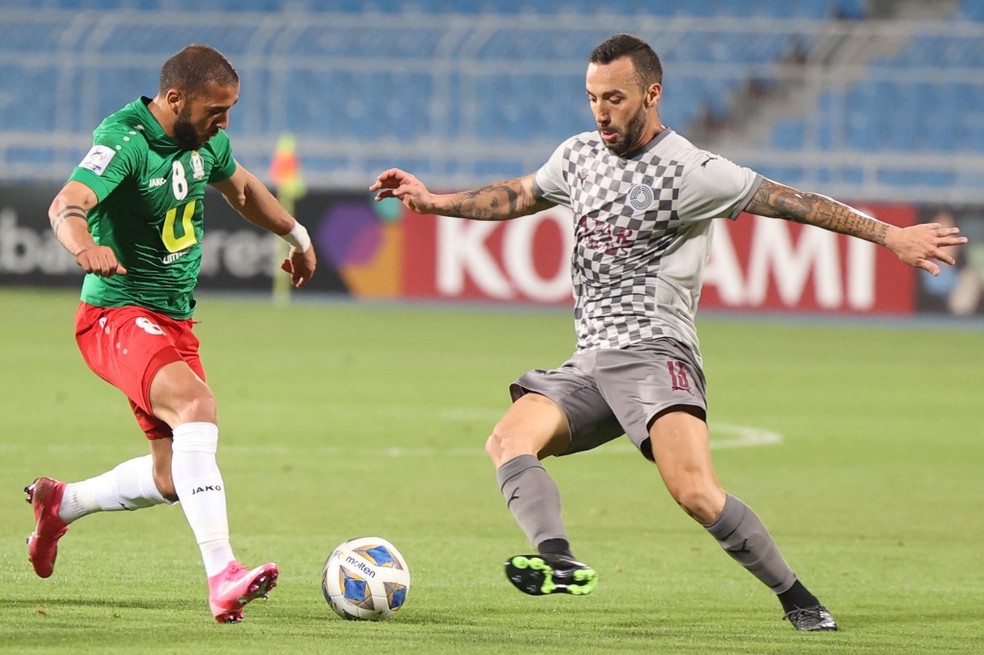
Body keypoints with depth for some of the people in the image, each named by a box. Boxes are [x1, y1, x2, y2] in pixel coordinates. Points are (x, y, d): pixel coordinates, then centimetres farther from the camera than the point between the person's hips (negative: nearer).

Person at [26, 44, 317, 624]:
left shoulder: (207, 140, 4)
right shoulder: (125, 140, -20)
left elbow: (242, 187, 27)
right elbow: (67, 204, -38)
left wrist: (298, 236, 37)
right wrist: (83, 242, -59)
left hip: (175, 320, 9)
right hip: (117, 314, -9)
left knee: (175, 478, 8)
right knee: (196, 402, -34)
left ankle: (61, 504, 35)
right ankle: (223, 576, -41)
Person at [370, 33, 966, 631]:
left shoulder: (688, 172, -6)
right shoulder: (579, 156, 16)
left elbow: (789, 201, -7)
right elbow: (516, 197, 34)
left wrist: (891, 236, -11)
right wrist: (435, 201, 30)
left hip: (653, 352, -7)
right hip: (588, 362, 7)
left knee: (695, 490, -27)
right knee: (508, 441, -20)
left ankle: (797, 600, -13)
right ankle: (558, 560, -41)